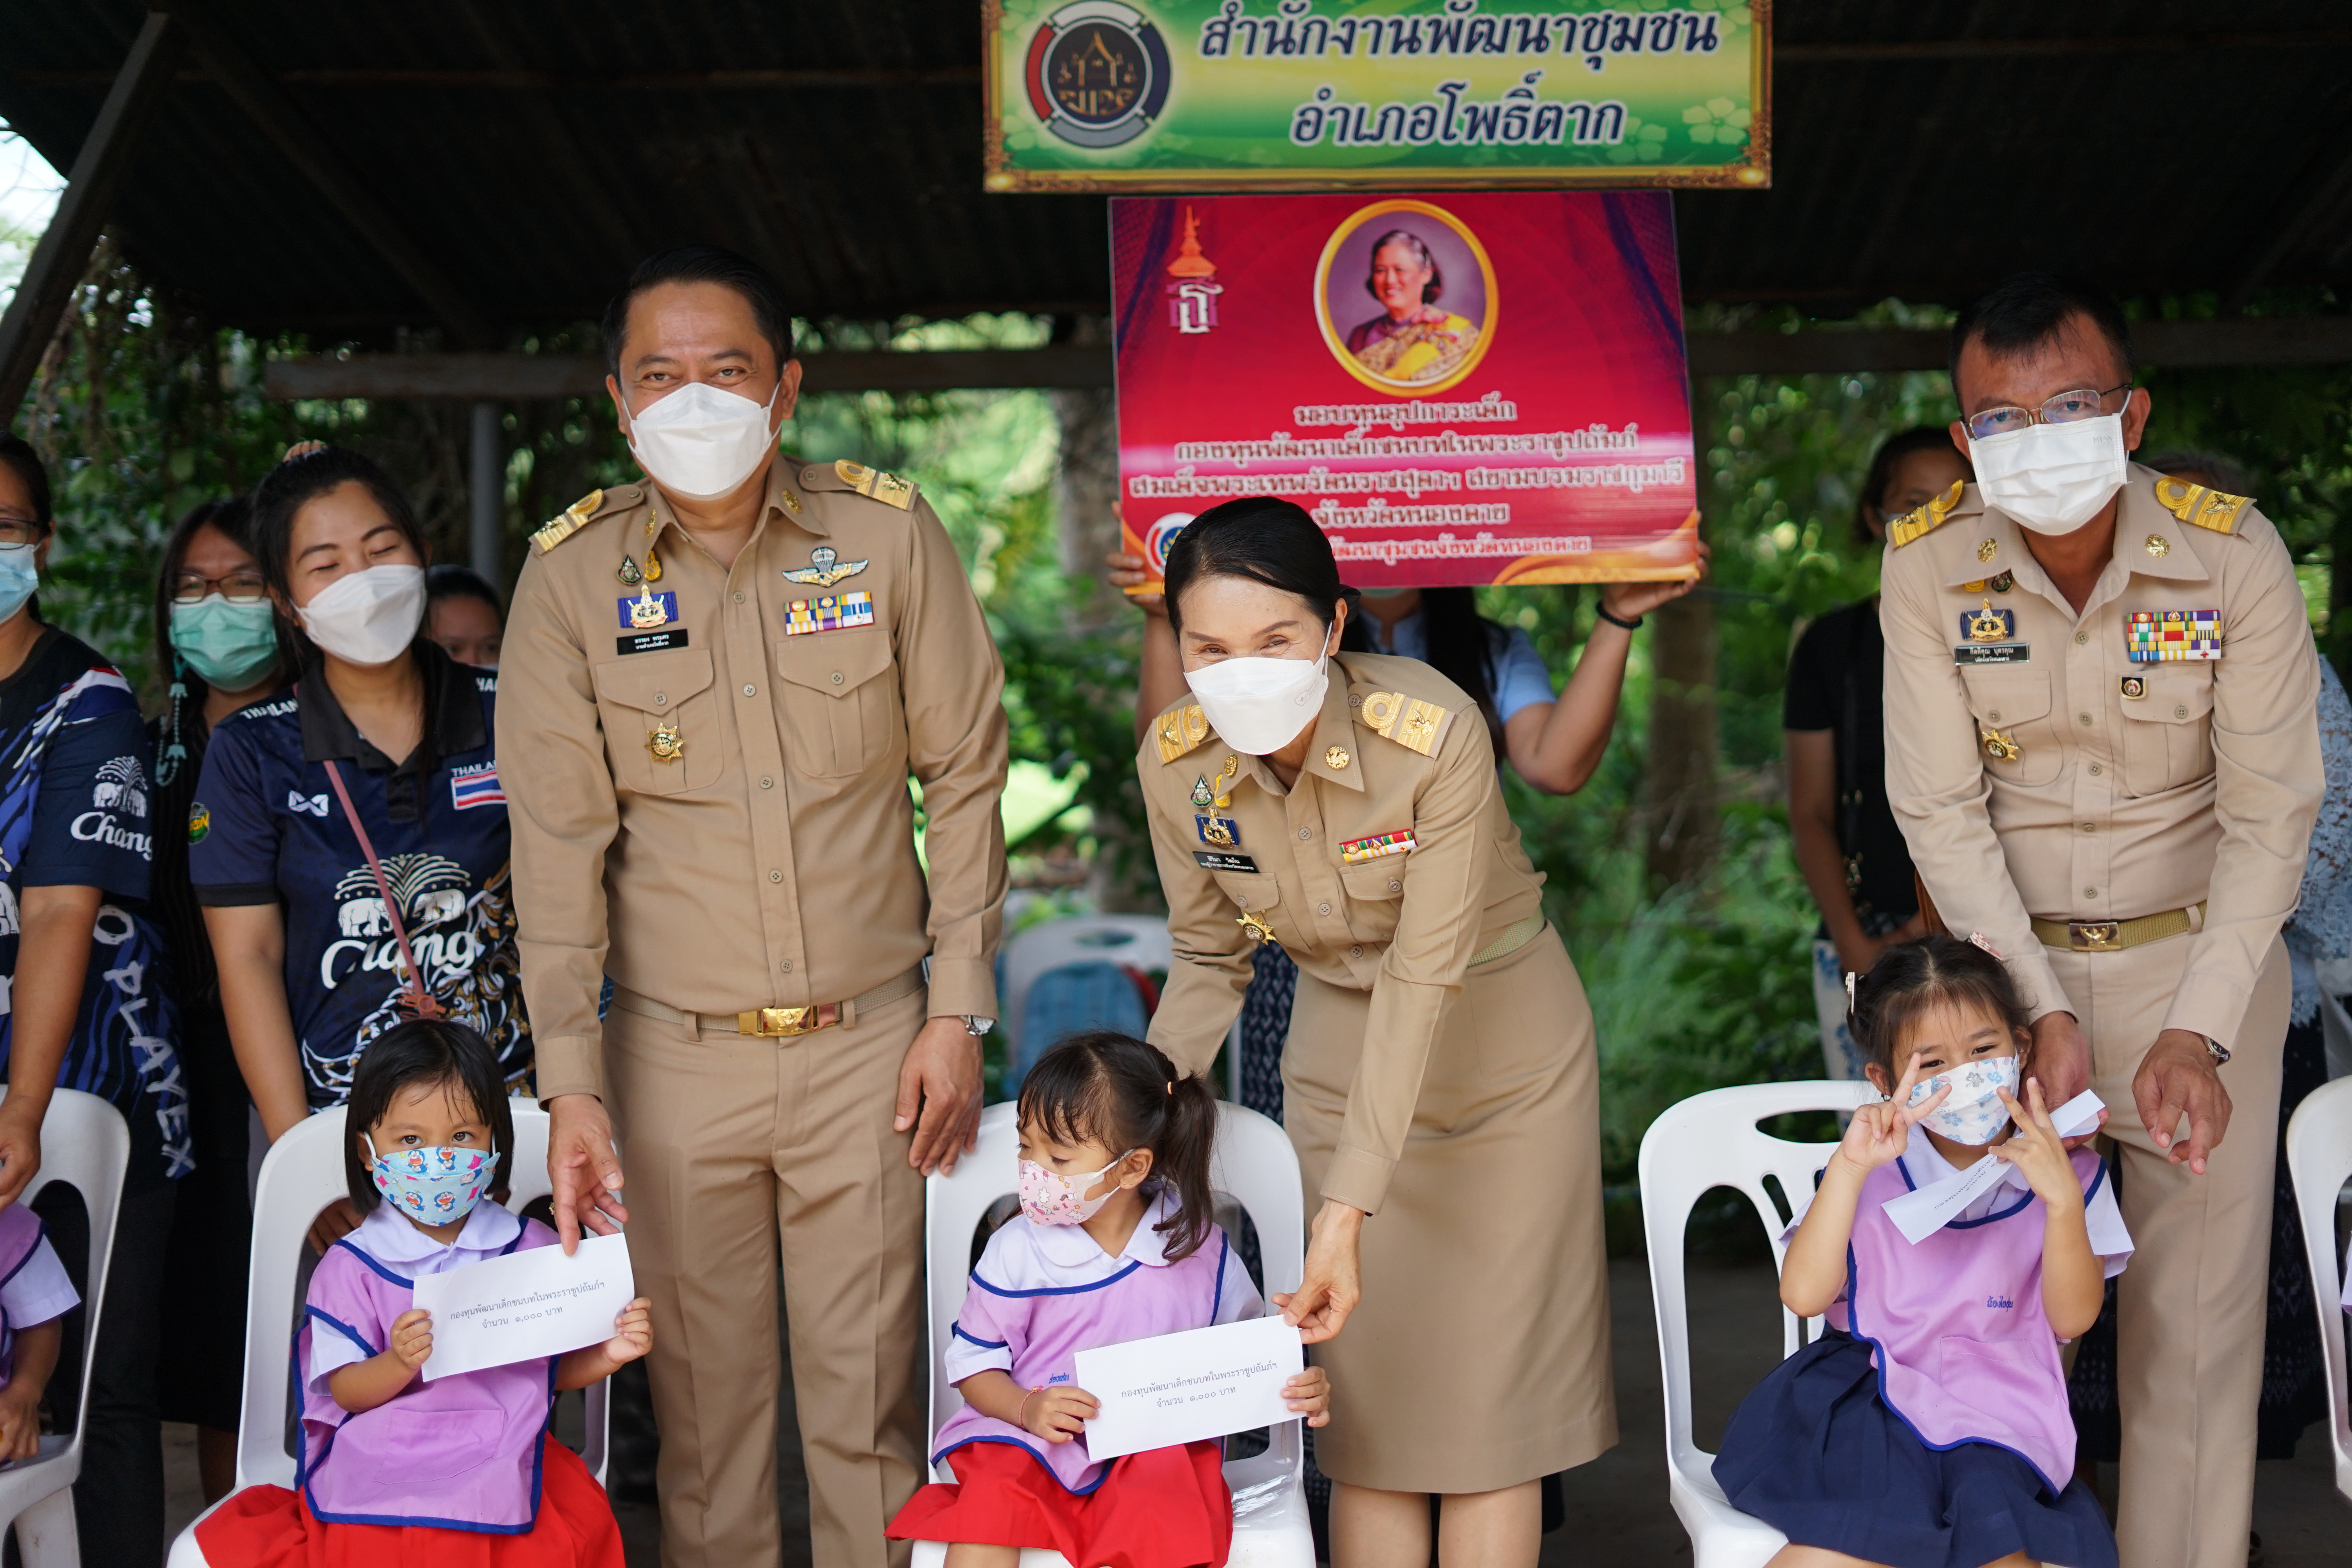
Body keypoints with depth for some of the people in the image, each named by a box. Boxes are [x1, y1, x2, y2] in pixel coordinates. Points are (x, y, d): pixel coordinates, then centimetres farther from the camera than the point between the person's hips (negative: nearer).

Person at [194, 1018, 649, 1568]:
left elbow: (556, 1368, 15)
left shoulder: (530, 1248, 10)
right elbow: (345, 1391, 0)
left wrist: (610, 1353, -4)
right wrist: (399, 1363, -19)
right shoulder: (350, 1268, 4)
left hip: (499, 1476, 1)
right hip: (377, 1477, -1)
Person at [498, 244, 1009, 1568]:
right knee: (705, 1397, 8)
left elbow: (964, 775, 3)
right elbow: (558, 835, -3)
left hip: (870, 1044, 0)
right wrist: (569, 1081, -9)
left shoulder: (888, 535, -3)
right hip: (673, 1052, 1)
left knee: (869, 1396, 5)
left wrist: (959, 1011, 1)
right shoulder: (572, 573, -2)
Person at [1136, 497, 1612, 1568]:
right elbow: (1210, 958, 0)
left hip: (1495, 1047, -3)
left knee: (1489, 1393, 1)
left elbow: (1423, 979, -29)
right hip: (1340, 1061, 3)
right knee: (1361, 1391, 4)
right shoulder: (1175, 761, -16)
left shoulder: (1435, 731, -29)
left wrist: (1347, 1212, -33)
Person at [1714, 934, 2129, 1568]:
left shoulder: (2066, 1171, 8)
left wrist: (2063, 1201, -17)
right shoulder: (1874, 1173, 7)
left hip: (1995, 1412, 1)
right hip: (1870, 1391, 0)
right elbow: (1804, 1295, -7)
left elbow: (2072, 1319, -3)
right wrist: (1848, 1167, -15)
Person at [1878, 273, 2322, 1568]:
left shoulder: (2235, 555, -15)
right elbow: (1940, 810, -11)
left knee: (2196, 1315, 1)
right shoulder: (1927, 564, -12)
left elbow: (2269, 815, -13)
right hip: (2003, 960, 1)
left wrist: (2197, 1032, -22)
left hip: (2201, 959, 0)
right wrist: (2043, 1008, -19)